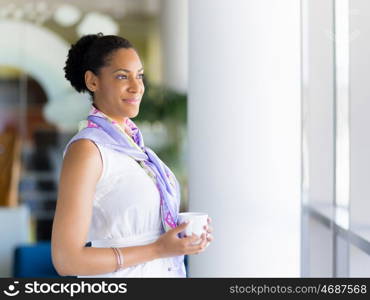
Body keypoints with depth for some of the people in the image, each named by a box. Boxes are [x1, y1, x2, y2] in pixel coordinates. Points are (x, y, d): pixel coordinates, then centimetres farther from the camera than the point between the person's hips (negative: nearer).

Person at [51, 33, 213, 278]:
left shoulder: (130, 141, 4)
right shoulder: (86, 149, -18)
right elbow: (66, 259, -22)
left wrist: (184, 235, -4)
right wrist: (158, 249, -21)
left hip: (161, 272, 7)